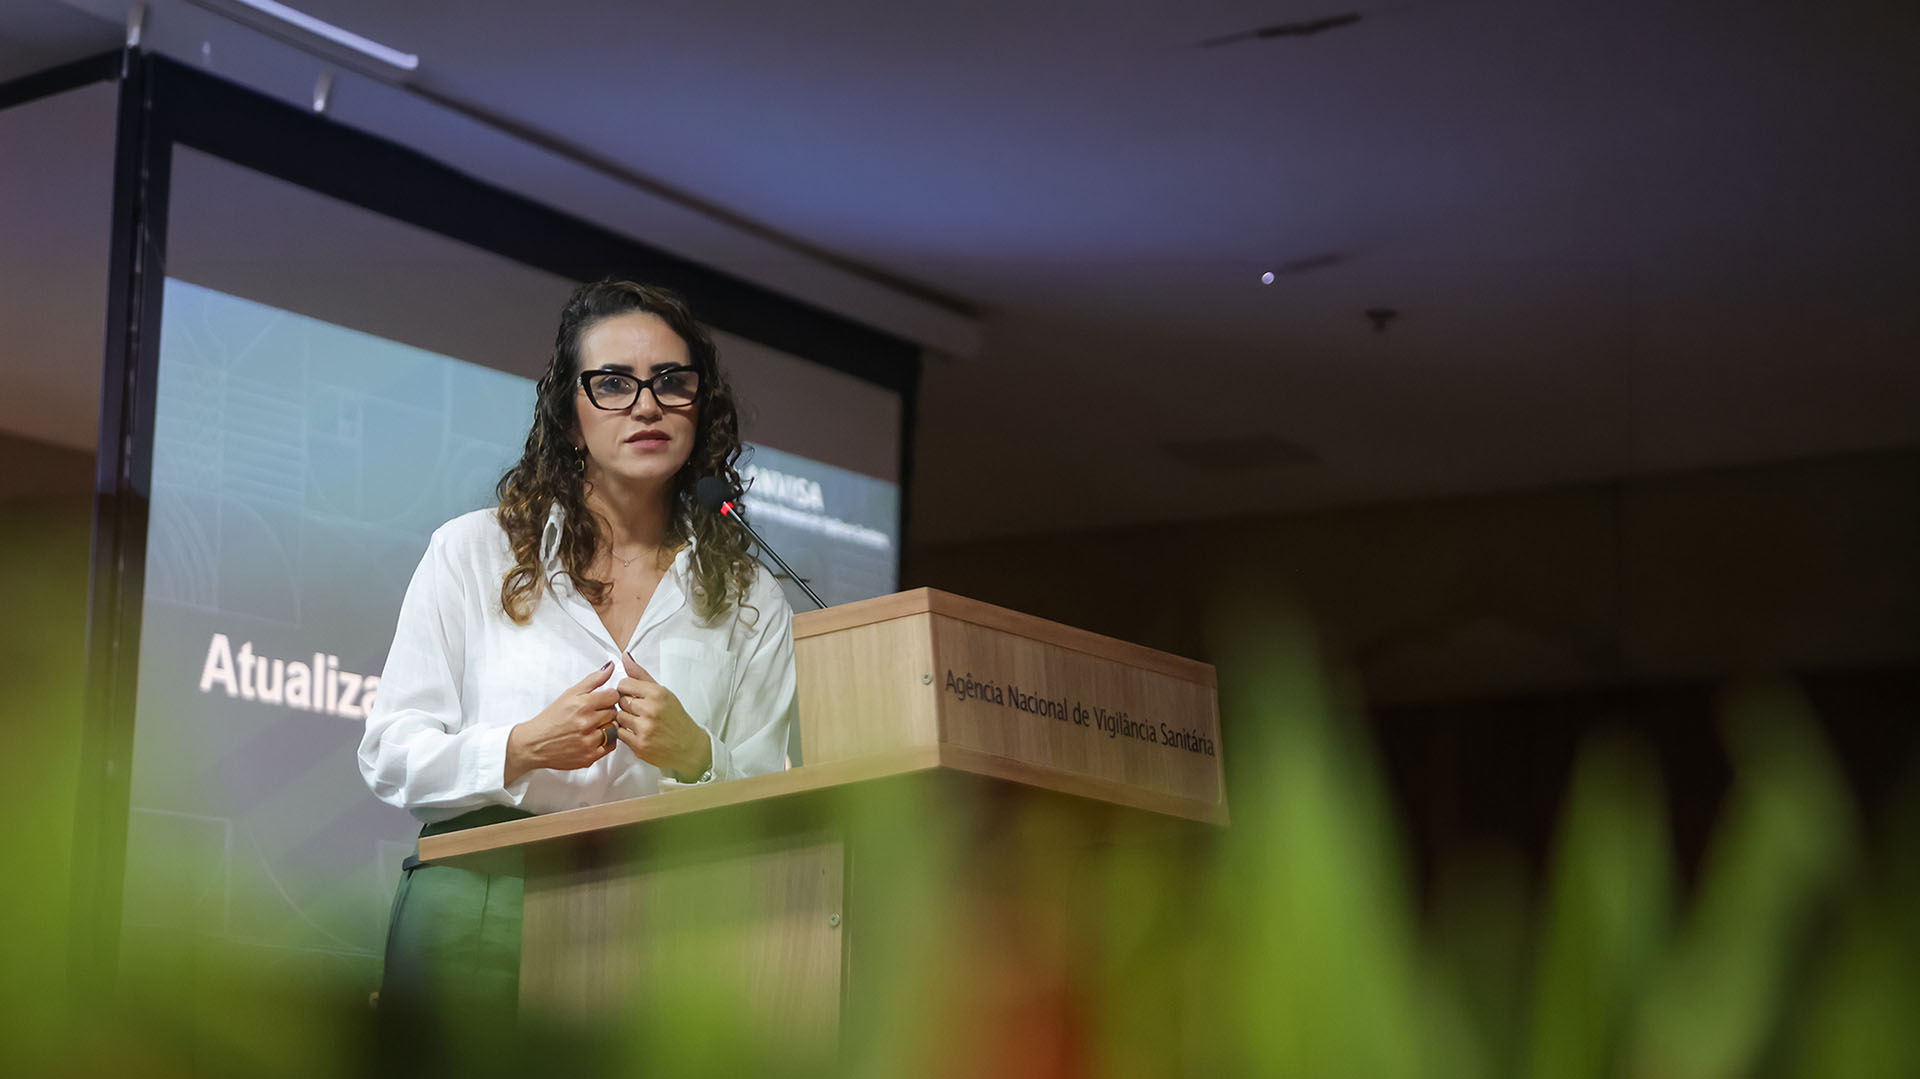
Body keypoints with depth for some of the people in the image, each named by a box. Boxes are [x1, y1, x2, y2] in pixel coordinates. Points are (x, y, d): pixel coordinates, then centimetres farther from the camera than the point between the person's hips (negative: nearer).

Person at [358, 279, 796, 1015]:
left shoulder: (752, 603, 14)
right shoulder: (472, 552, 10)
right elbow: (389, 756, 5)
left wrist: (695, 756, -10)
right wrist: (523, 750, -12)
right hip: (475, 915, -1)